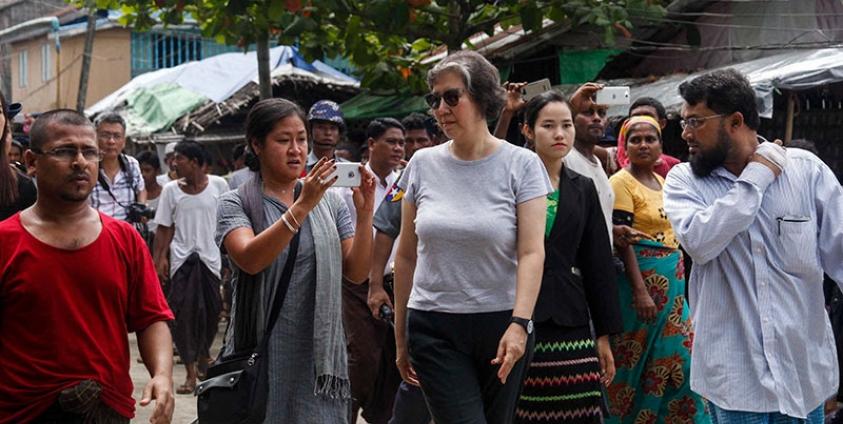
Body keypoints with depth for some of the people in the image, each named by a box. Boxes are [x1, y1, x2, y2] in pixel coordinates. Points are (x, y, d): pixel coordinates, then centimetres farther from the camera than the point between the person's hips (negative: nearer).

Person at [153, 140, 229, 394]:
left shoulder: (218, 185, 0)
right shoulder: (171, 190, 2)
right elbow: (165, 228, 4)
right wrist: (160, 257, -5)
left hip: (211, 258, 0)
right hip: (182, 259, 0)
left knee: (211, 312, 8)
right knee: (184, 314, -6)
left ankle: (203, 356, 35)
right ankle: (191, 373, -1)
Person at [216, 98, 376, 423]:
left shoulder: (331, 202, 7)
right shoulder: (236, 203, -1)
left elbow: (356, 272, 1)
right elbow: (249, 259, -20)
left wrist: (364, 213, -12)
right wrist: (303, 206, -26)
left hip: (320, 356, 2)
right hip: (261, 356, -2)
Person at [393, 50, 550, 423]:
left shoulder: (521, 164, -2)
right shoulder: (422, 165, 4)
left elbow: (532, 253, -9)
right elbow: (407, 256, 10)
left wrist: (519, 324, -21)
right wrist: (400, 336, 11)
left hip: (502, 325, -1)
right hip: (433, 327, 1)